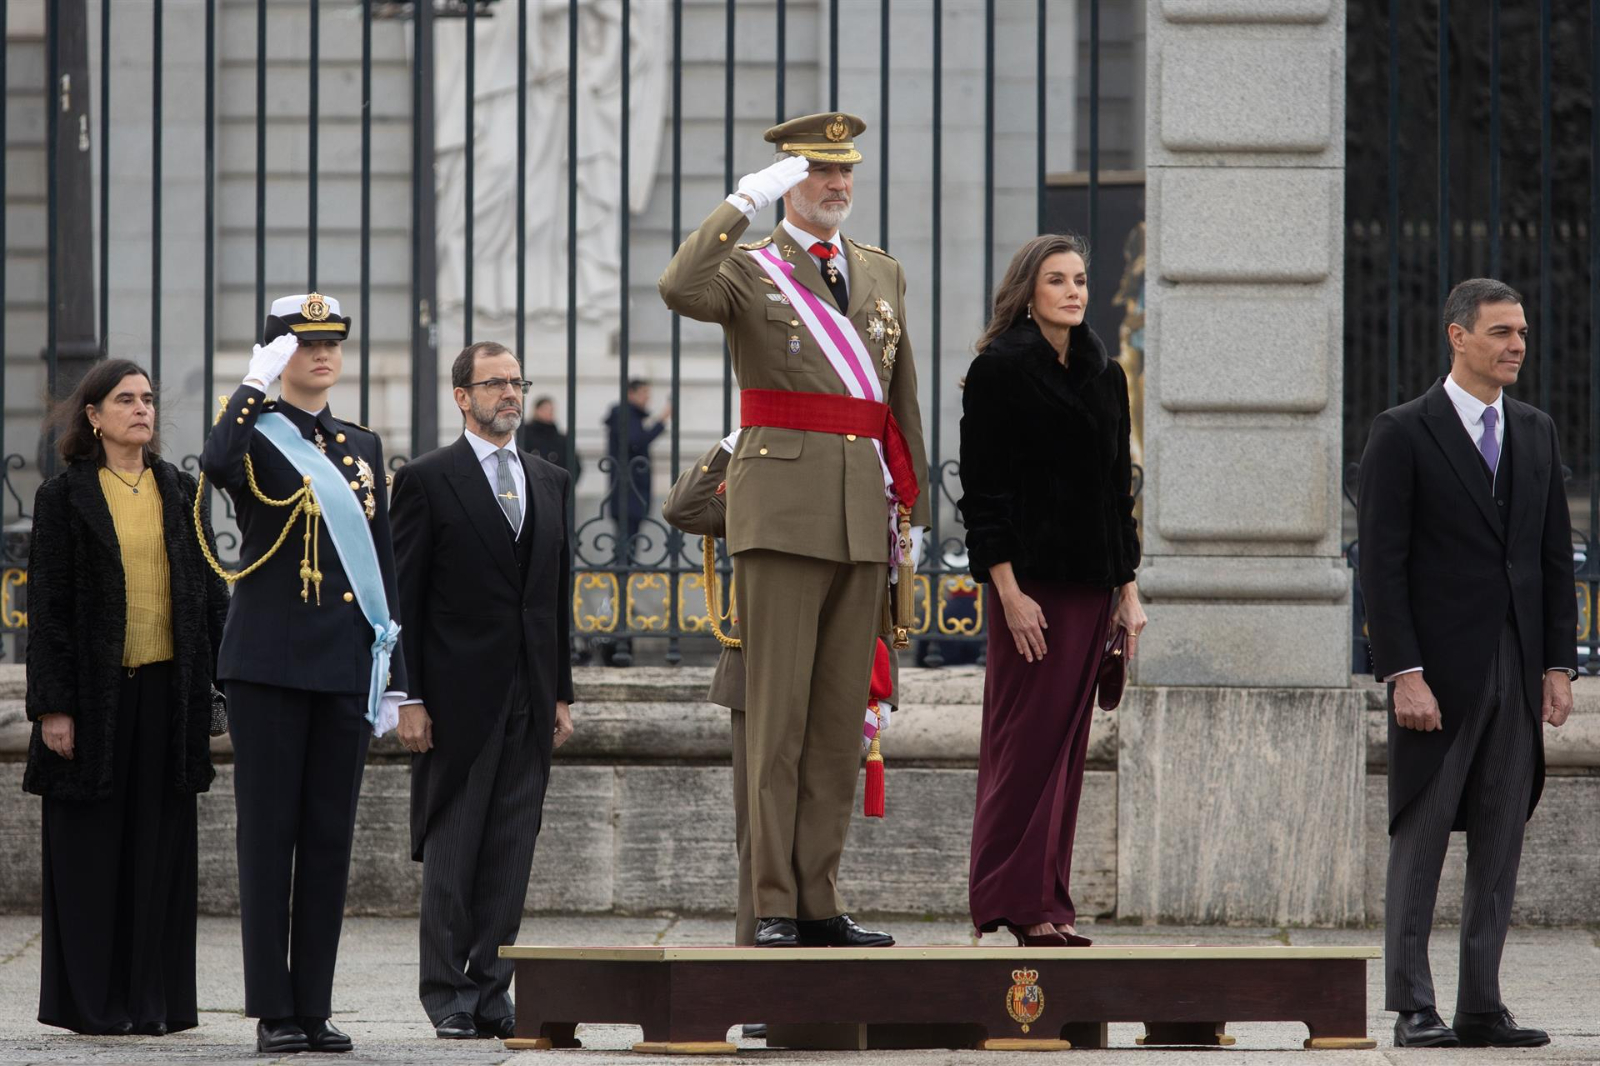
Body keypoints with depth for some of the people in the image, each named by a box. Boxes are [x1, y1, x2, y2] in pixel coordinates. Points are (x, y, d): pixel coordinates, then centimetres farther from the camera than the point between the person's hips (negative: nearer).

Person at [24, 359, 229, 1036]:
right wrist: (52, 705, -9)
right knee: (92, 847, 0)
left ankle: (154, 1000, 7)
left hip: (168, 692, 3)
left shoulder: (181, 492, 11)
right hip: (95, 693, -3)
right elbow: (45, 606, -2)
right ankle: (91, 1001, 5)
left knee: (160, 847, 4)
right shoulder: (65, 497, 0)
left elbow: (211, 593, 12)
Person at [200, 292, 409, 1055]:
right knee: (270, 834, -2)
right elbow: (216, 463, -28)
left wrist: (392, 676, 12)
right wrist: (256, 383, -19)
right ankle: (273, 1012, 0)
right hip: (270, 668, -5)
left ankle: (315, 1007, 9)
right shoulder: (257, 437, -1)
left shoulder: (364, 448, 15)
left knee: (330, 836, 5)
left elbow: (383, 567, 16)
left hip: (346, 669, 5)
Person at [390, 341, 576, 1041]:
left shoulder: (550, 482, 15)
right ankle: (448, 998, 3)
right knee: (452, 852, -2)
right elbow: (402, 597, -4)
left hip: (530, 698, 5)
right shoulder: (427, 480, -1)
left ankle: (489, 992, 7)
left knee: (511, 853, 4)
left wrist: (561, 693, 12)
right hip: (459, 696, -5)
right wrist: (407, 699, -10)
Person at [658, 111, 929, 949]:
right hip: (782, 512, -5)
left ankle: (819, 902, 10)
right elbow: (680, 290, -22)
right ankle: (773, 905, -5)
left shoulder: (883, 274, 18)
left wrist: (911, 506, 18)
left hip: (863, 518, 5)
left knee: (842, 718, 5)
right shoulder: (748, 271, 2)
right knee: (778, 713, -6)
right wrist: (746, 200, -20)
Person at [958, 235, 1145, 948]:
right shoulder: (1000, 370, -5)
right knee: (1028, 740, -7)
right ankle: (1019, 900, -4)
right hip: (1030, 580, -7)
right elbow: (982, 489, -10)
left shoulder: (1105, 377, 15)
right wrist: (1009, 592, -16)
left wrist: (1128, 591, 12)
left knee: (1067, 744, 7)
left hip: (1090, 585, 7)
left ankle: (1047, 902, 10)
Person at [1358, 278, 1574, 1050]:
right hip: (1440, 671, -5)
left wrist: (1559, 665, 5)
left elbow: (1555, 557, 13)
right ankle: (1412, 1009, 3)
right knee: (1420, 842, 0)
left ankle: (1481, 1008, 10)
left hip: (1518, 669, 5)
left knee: (1500, 847, 6)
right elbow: (1381, 565, -10)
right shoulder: (1403, 434, -5)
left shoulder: (1536, 434, 12)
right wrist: (1405, 676, -16)